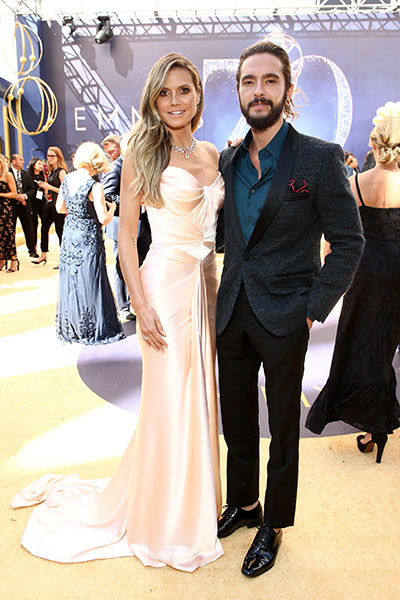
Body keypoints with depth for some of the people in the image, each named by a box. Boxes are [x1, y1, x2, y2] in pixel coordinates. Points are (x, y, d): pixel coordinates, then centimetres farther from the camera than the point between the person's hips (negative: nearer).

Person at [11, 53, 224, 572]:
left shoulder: (212, 154, 12)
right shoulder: (144, 152, -5)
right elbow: (126, 233, -9)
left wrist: (218, 287, 10)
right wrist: (141, 305, -16)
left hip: (207, 282, 6)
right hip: (165, 284, -6)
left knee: (200, 397, 15)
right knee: (168, 402, 4)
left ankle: (197, 501, 38)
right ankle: (164, 519, 29)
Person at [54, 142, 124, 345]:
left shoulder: (67, 180, 2)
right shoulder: (94, 186, -18)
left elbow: (59, 208, 13)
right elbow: (104, 219, -18)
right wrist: (112, 207, 1)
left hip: (69, 234, 7)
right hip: (88, 238, -6)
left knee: (71, 280, 15)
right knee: (89, 282, 3)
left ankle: (70, 328, 28)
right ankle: (94, 329, 13)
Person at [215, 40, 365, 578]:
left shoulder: (321, 158, -9)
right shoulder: (228, 161, 7)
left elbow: (349, 243, -8)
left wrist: (312, 310, -12)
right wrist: (228, 294, 7)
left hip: (284, 319, -5)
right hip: (232, 314, 5)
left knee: (283, 430, 12)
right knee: (236, 421, 19)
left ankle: (274, 525, 34)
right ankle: (244, 503, 42)